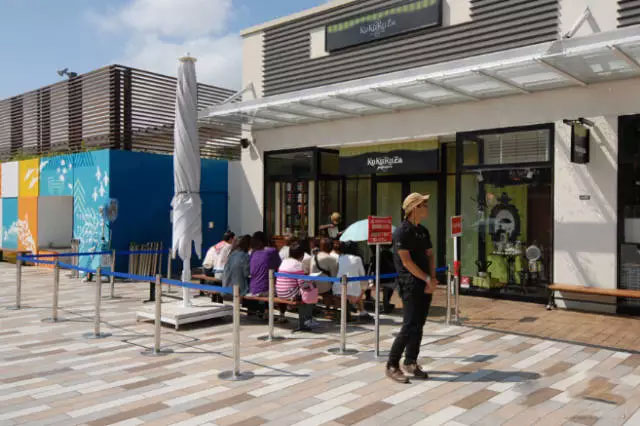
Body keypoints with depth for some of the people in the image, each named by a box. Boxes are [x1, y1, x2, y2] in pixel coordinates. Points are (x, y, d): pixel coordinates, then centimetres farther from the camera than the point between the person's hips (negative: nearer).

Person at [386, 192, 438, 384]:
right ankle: (392, 366, -1)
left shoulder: (423, 231, 14)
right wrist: (427, 279, -13)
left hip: (426, 285, 8)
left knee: (419, 325, 10)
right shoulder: (402, 231, -12)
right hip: (410, 285, -8)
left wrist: (432, 280, -2)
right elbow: (406, 262, -16)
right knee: (410, 326, -10)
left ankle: (411, 362, 21)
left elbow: (430, 256, 13)